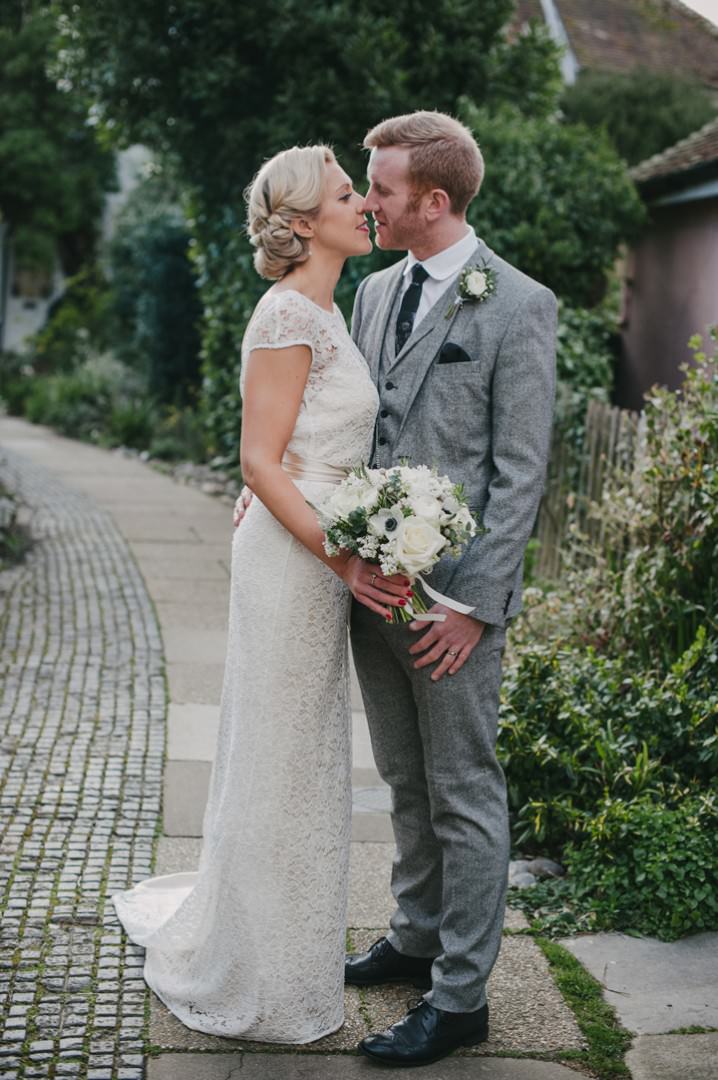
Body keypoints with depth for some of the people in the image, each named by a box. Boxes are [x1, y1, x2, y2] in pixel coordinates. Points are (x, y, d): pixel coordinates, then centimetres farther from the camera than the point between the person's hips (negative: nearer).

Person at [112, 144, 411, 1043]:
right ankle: (254, 980, 18)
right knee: (280, 758, 2)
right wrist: (342, 558, -24)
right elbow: (260, 461, -19)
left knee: (297, 757, 18)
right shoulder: (289, 314, -16)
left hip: (322, 556, 10)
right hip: (292, 558, -10)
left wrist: (352, 559, 13)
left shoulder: (320, 313, 14)